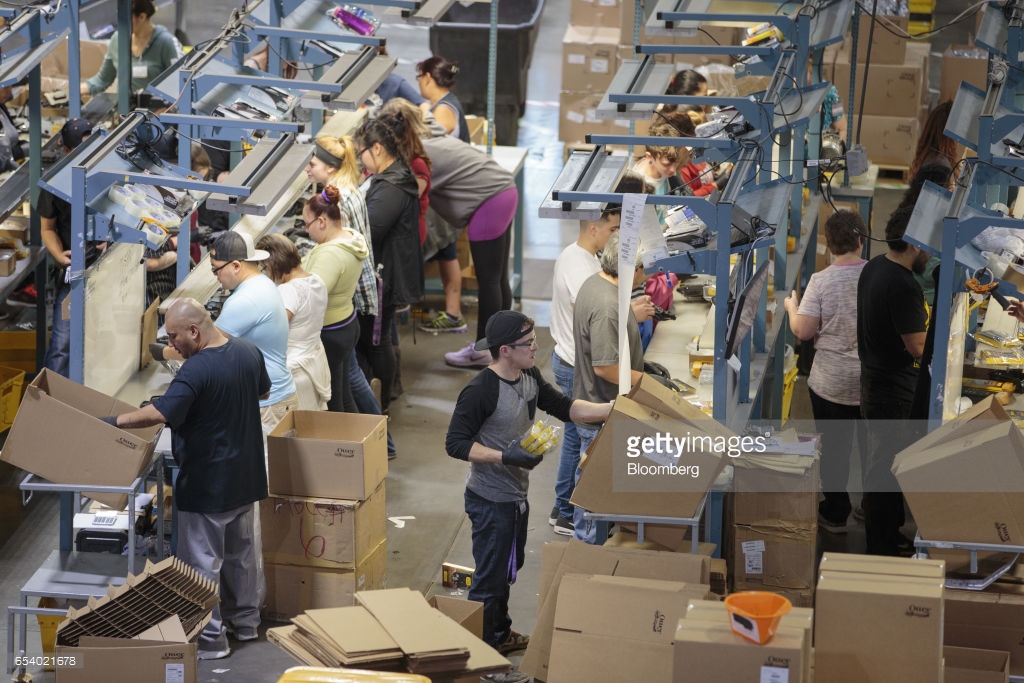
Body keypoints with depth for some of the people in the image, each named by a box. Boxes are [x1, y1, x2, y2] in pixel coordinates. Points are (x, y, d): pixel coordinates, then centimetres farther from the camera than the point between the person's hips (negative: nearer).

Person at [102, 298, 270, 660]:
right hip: (245, 477, 8)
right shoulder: (249, 352, -1)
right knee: (241, 550, 22)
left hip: (207, 486, -8)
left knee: (202, 561, 4)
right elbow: (262, 391, 17)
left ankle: (211, 639, 11)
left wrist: (115, 421, -23)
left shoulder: (197, 370, -26)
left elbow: (159, 413, -33)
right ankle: (245, 621, 35)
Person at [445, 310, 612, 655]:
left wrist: (613, 410, -4)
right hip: (490, 500, -9)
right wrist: (504, 456, -30)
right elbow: (456, 443, -22)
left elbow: (565, 407, 8)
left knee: (509, 567, 25)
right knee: (490, 578, 0)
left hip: (517, 494, 9)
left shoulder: (530, 378, 2)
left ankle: (500, 634, 43)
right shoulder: (480, 391, -24)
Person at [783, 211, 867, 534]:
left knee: (835, 447, 11)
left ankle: (835, 514, 20)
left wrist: (791, 307, 6)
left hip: (832, 383, -2)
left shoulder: (820, 281, -16)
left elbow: (803, 331, -14)